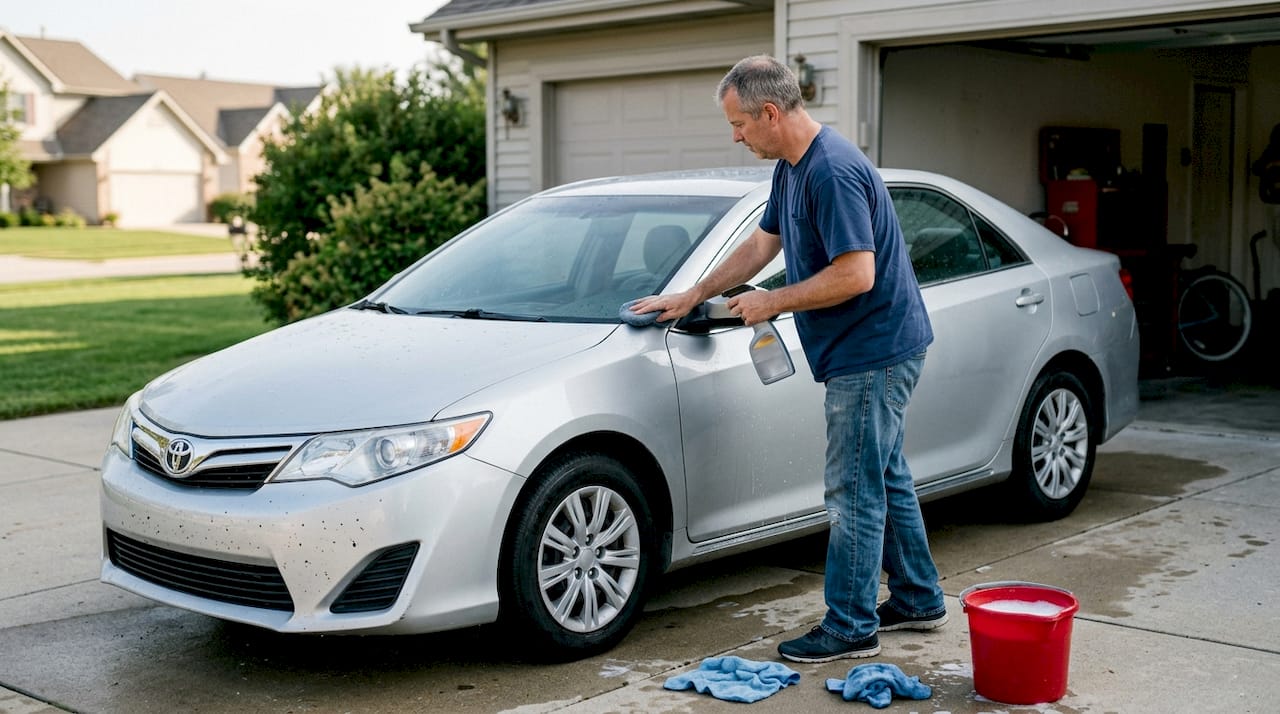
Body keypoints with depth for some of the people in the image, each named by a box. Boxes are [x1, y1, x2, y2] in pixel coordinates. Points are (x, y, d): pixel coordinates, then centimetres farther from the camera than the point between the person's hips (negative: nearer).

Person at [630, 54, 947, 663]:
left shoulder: (834, 171, -23)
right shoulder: (792, 167, 10)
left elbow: (856, 274, -28)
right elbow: (762, 244, 22)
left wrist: (772, 302, -17)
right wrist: (691, 297, 21)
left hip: (873, 354, -10)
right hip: (868, 353, 10)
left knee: (854, 491, -3)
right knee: (884, 478, 18)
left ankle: (850, 628, 7)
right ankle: (918, 600, 30)